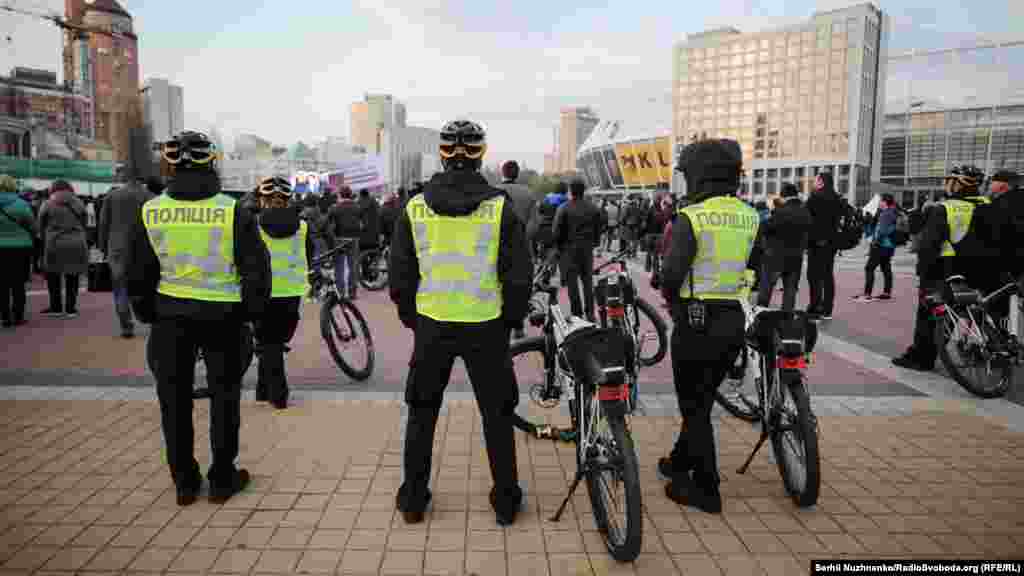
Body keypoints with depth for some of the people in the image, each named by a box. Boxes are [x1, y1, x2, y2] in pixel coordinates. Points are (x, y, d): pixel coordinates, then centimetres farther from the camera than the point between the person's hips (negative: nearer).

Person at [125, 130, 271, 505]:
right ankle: (222, 479, 19)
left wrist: (147, 313, 17)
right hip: (223, 315, -2)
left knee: (175, 400, 13)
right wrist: (251, 311, 5)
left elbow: (136, 273, 4)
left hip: (170, 316, 2)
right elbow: (256, 267, -8)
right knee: (224, 396, 11)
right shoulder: (232, 210, -11)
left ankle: (184, 482, 22)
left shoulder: (151, 211, -3)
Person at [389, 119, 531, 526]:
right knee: (496, 414, 13)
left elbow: (400, 273, 3)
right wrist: (512, 318, 9)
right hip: (486, 326, -1)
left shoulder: (415, 207, -2)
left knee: (422, 412, 17)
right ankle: (506, 500, 21)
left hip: (431, 325, 2)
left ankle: (413, 498, 26)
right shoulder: (499, 207, -7)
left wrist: (410, 316, 16)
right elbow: (519, 274, -5)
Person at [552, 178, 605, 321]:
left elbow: (557, 231, -10)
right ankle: (590, 313, 14)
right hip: (587, 248, 4)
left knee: (572, 281, 2)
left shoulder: (564, 208, -9)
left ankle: (577, 313, 2)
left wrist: (559, 245, 5)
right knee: (587, 280, 12)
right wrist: (594, 242, 15)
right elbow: (600, 226, 6)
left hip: (570, 247, -4)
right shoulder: (593, 208, 5)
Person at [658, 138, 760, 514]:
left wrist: (671, 299, 0)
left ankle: (706, 490, 14)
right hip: (734, 320, 7)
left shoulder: (691, 218, -15)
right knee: (703, 398, 21)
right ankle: (680, 462, 39)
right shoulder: (749, 216, 5)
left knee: (695, 404, 6)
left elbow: (673, 273, -19)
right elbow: (751, 267, 9)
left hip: (697, 319, -6)